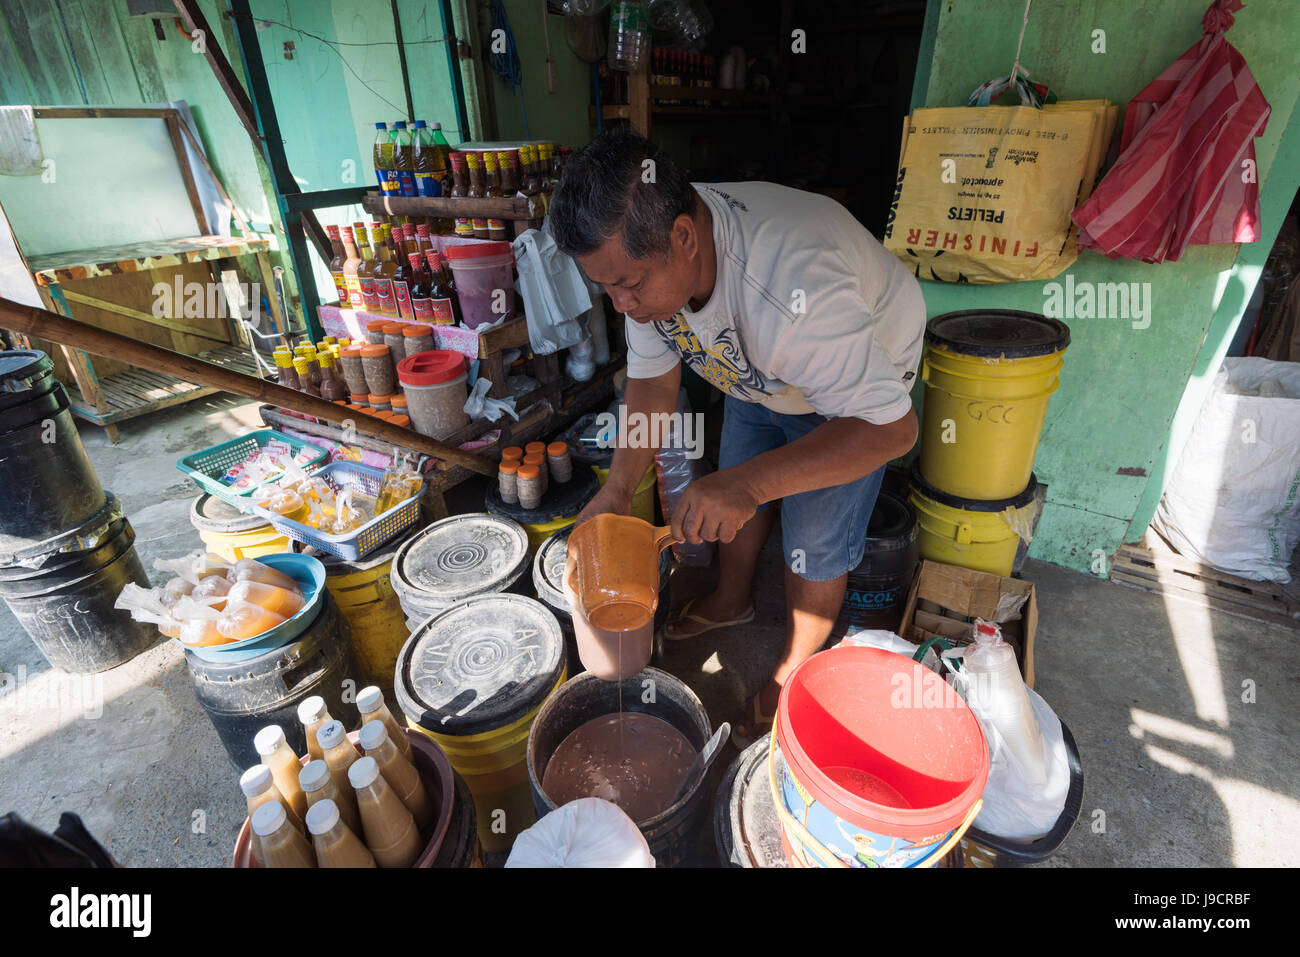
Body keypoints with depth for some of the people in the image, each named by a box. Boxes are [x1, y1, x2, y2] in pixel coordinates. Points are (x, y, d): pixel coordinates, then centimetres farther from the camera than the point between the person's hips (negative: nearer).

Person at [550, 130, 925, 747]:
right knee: (732, 501, 15)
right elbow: (653, 381, -11)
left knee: (814, 545, -1)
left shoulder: (795, 284, -45)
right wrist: (618, 488, -21)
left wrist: (750, 483, -51)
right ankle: (732, 600, 46)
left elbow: (891, 428, -40)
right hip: (756, 375, 6)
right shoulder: (644, 254, -22)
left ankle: (794, 672, 27)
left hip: (863, 386, -5)